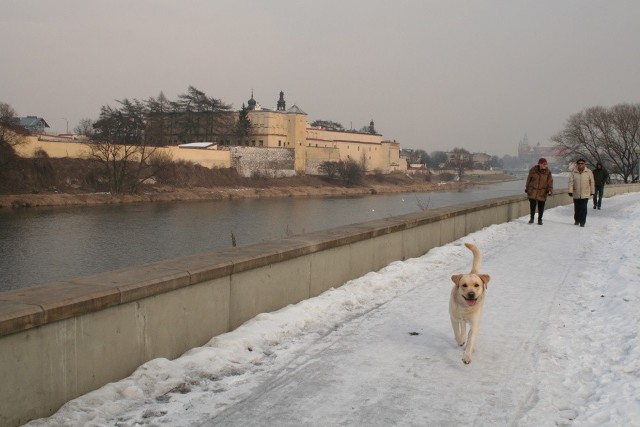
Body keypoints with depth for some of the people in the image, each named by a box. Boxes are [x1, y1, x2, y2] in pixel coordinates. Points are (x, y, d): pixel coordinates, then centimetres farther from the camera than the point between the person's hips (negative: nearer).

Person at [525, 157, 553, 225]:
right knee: (532, 205, 4)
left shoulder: (548, 172, -4)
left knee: (541, 207, 5)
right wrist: (527, 188, 11)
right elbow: (529, 179, 6)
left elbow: (550, 182, -1)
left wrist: (550, 190, -13)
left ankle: (540, 219, 21)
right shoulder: (533, 170, -6)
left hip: (542, 193, 0)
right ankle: (532, 218, 23)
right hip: (533, 191, 0)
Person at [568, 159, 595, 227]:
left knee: (583, 208, -8)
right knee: (577, 208, 13)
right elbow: (571, 182, -3)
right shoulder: (573, 172, 0)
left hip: (585, 194, -2)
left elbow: (592, 182, 5)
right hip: (576, 194, 2)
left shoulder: (588, 172, -1)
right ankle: (576, 220, 32)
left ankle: (582, 222, -2)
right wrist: (570, 191, -12)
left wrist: (592, 192, 8)